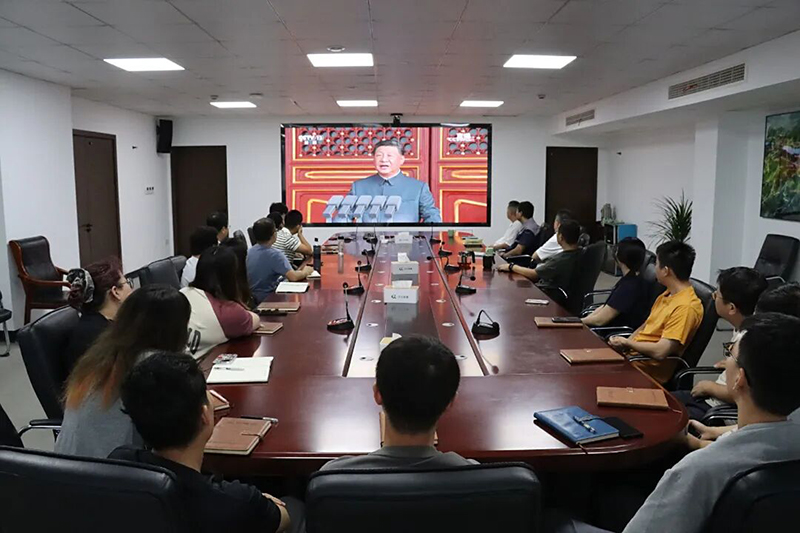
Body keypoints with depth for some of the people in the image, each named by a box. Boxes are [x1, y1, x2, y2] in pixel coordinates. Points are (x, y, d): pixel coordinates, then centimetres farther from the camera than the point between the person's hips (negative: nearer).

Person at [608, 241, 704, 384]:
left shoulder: (685, 307, -21)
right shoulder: (667, 295, 9)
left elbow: (660, 351, -25)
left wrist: (627, 343, -11)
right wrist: (623, 343, 0)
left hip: (649, 369, -8)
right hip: (633, 354, 8)